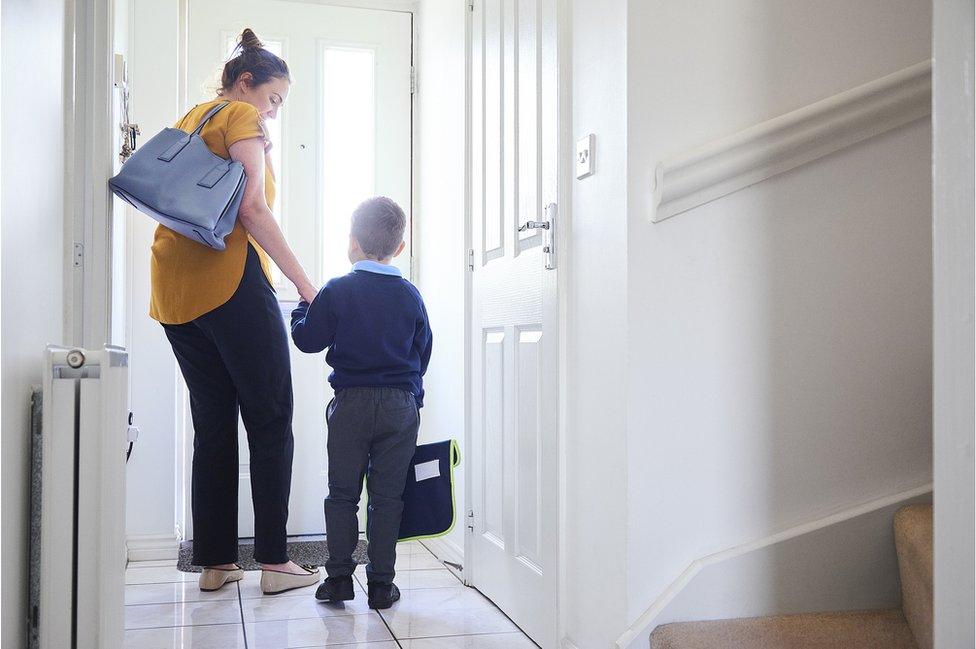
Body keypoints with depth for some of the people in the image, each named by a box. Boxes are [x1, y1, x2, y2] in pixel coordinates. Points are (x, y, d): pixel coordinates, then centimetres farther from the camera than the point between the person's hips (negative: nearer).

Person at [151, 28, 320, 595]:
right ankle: (274, 562, 0)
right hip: (229, 280, -8)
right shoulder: (241, 116, -1)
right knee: (270, 421, -2)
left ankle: (214, 562, 13)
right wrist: (304, 283, -14)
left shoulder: (188, 120, 25)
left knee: (212, 424, 11)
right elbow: (252, 210, -14)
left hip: (173, 290, 8)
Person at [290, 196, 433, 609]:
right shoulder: (410, 296, 2)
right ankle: (381, 583, 11)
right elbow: (422, 354, 9)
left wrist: (303, 307, 17)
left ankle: (339, 578, 12)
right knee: (387, 496, 7)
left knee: (342, 493, 10)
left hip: (351, 404, -1)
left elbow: (307, 339, -2)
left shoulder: (336, 291, -6)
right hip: (401, 405, 2)